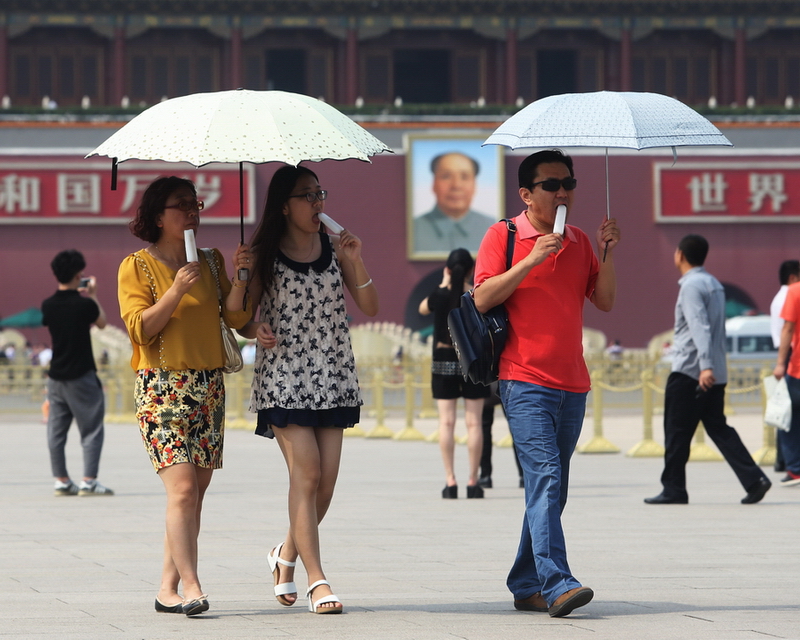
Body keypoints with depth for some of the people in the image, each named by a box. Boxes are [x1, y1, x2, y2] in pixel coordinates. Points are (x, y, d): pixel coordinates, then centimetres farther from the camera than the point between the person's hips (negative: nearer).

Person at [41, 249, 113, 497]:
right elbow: (101, 322, 5)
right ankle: (88, 481, -6)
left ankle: (61, 481, 11)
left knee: (56, 430, 9)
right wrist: (93, 296, 16)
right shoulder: (84, 304, -14)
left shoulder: (48, 305, 0)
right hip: (81, 375, -5)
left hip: (56, 376, 5)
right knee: (92, 430, 1)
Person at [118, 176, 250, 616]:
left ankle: (168, 588, 6)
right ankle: (190, 585, -20)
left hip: (209, 386, 5)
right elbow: (140, 328, -8)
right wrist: (176, 291, -19)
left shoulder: (210, 262, 14)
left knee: (195, 493, 2)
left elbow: (234, 319, 7)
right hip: (162, 387, -5)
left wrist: (238, 282, -10)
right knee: (182, 488, -16)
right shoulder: (137, 266, 1)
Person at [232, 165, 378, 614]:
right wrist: (257, 330, -17)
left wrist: (356, 263, -9)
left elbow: (370, 308, 5)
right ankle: (316, 578, -11)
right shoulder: (265, 256, 1)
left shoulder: (335, 249, 9)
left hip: (333, 375, 4)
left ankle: (287, 554, 26)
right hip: (284, 375, -4)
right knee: (306, 473, -12)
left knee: (327, 479, 1)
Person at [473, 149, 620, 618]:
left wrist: (607, 253, -2)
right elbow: (483, 298, -8)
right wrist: (532, 260, -15)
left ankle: (525, 585, 17)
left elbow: (605, 301, 12)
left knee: (552, 488, 9)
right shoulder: (504, 235, 1)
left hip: (572, 385, 6)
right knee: (545, 476, -18)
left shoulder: (579, 241, 16)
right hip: (525, 381, -6)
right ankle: (556, 584, -27)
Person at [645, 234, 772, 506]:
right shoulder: (715, 284, 15)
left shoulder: (691, 286, -13)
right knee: (717, 427, 8)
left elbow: (700, 328, -25)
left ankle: (673, 489, 6)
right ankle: (754, 479, -5)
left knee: (676, 432, 2)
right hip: (716, 374, 8)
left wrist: (705, 366, -33)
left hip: (689, 371, -8)